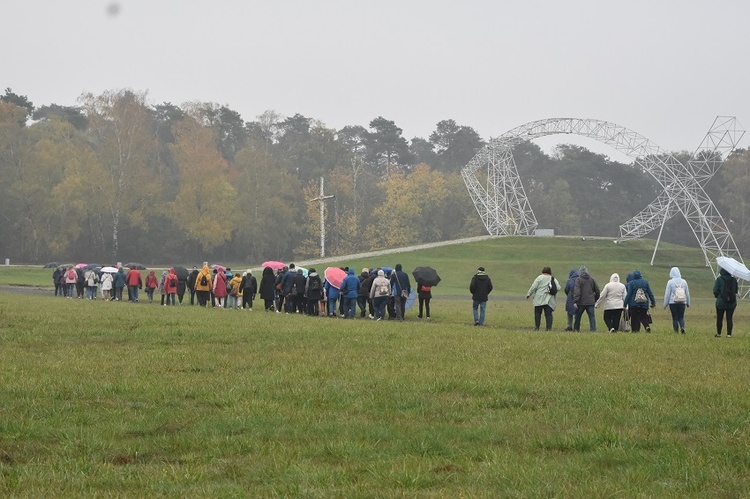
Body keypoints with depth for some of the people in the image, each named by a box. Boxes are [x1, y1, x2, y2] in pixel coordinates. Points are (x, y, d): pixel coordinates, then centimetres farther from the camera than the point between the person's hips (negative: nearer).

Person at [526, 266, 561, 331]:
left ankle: (536, 327, 4)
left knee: (537, 313, 6)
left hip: (539, 299, -2)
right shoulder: (553, 279, 8)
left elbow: (533, 287, -5)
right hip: (549, 301, 2)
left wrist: (528, 294, 3)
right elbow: (558, 287, -1)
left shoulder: (540, 277, -1)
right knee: (548, 314, 2)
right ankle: (549, 327, -7)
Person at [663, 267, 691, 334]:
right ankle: (682, 327, -18)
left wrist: (665, 304, 4)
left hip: (673, 303, -3)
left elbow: (667, 294, -4)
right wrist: (688, 303, 23)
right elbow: (687, 293, 12)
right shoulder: (684, 282, 4)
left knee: (675, 318, 3)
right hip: (682, 303, 3)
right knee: (681, 317, 8)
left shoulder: (670, 282, -6)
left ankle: (676, 331, 2)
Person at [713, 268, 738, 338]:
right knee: (729, 319, 6)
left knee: (719, 318, 10)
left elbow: (715, 291, -10)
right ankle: (729, 334, 2)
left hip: (721, 302, -2)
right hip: (732, 303, 2)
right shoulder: (734, 280, -1)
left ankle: (718, 333, 15)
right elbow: (736, 290, 9)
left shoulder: (719, 279, -10)